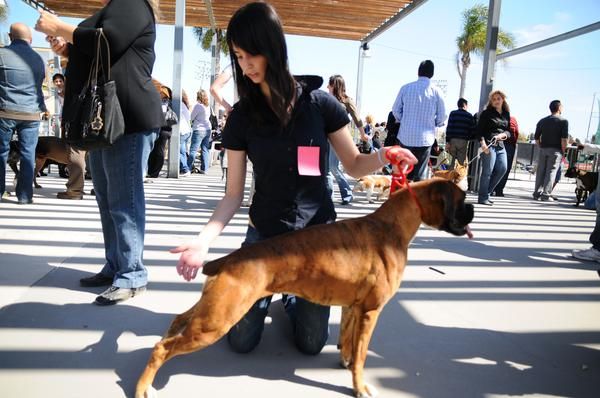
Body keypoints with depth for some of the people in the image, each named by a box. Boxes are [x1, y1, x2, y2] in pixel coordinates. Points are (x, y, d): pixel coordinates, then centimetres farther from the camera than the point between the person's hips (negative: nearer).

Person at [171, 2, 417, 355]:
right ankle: (269, 298, 36)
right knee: (242, 340, 7)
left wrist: (383, 156, -24)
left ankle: (292, 299, 40)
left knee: (311, 342, 10)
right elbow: (234, 194, -7)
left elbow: (354, 165, -1)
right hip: (264, 235, 1)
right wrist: (204, 240, -22)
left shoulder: (319, 103, -11)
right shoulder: (242, 115, -7)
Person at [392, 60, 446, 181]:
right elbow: (442, 117, -1)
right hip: (425, 137, -1)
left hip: (406, 135, 1)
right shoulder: (436, 91, -5)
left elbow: (396, 110, 4)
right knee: (421, 173, 6)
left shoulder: (406, 88, -2)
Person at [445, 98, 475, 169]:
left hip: (452, 140, 0)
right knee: (461, 163, 3)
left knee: (451, 162, 5)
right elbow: (472, 130, 2)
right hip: (463, 141, 0)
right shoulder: (469, 116, 6)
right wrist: (468, 138, 21)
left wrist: (447, 142, -4)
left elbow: (448, 128, -4)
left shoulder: (452, 113, 3)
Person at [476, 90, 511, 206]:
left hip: (500, 145, 6)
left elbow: (509, 131, 17)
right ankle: (483, 197, -1)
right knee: (487, 171, -7)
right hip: (488, 144, -6)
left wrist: (503, 135, -6)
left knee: (502, 168, 0)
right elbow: (479, 129, -5)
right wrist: (482, 143, -18)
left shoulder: (506, 114, 16)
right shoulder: (486, 113, 1)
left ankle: (487, 192, 14)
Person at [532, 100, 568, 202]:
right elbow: (564, 139, -10)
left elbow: (537, 139, 10)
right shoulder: (563, 121, -3)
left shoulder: (542, 121, 11)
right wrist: (563, 151, 0)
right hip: (555, 150, -4)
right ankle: (546, 195, -4)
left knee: (540, 172, 8)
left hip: (543, 149, 4)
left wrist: (541, 147, 16)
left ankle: (537, 193, 10)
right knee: (551, 172, -2)